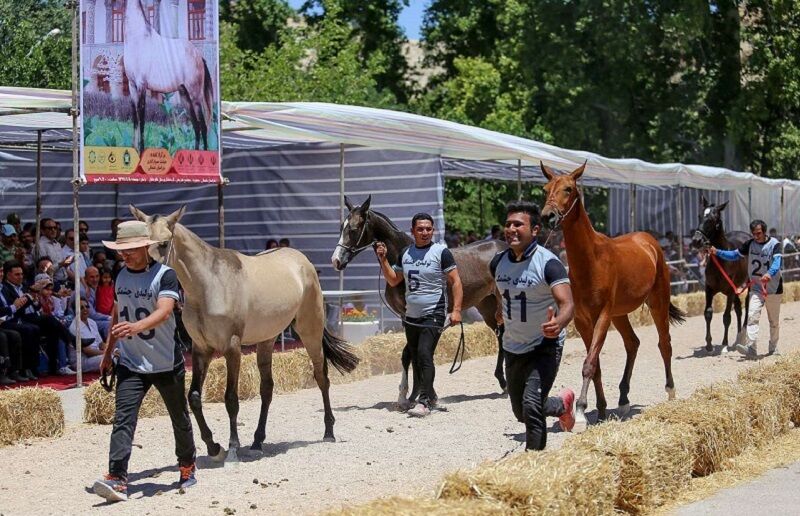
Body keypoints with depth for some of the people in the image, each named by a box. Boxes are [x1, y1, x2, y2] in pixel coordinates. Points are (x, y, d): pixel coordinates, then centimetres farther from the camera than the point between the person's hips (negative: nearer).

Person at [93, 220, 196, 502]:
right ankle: (117, 479, -22)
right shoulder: (121, 276, 5)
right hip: (130, 363, 3)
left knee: (179, 418, 14)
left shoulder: (165, 275, -14)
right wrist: (109, 351, 22)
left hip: (166, 362, -3)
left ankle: (187, 466, 37)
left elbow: (164, 311, -30)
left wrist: (136, 327, -47)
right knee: (123, 418, -13)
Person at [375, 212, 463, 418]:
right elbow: (393, 281, 15)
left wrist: (456, 310, -17)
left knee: (424, 354, -18)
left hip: (433, 315, -6)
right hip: (411, 316, 7)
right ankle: (429, 395, 28)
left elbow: (456, 282, -8)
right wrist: (383, 260, 1)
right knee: (415, 359, 13)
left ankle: (424, 402, -19)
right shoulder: (405, 254, 9)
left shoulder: (441, 252, -7)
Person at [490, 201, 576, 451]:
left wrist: (559, 323, -53)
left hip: (545, 345, -6)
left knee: (531, 405, -23)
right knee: (521, 413, 17)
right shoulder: (498, 262, -3)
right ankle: (562, 404, 46)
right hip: (513, 348, 6)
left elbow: (567, 303, -33)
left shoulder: (548, 263, -21)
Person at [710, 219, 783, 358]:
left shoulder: (774, 244, -11)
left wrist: (770, 274, -49)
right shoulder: (750, 244, 2)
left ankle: (773, 348, 28)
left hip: (773, 288, -2)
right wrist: (717, 252, -5)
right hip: (756, 288, 2)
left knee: (774, 321, 11)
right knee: (752, 316, -16)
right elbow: (735, 255, 9)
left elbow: (777, 262, -28)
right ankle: (751, 348, -26)